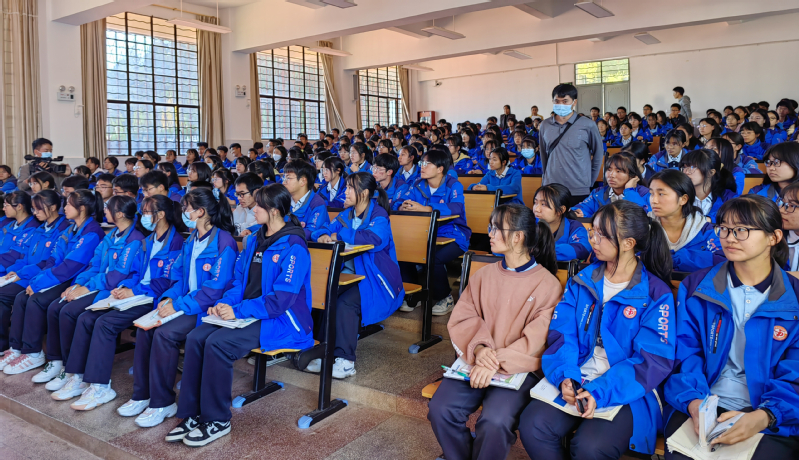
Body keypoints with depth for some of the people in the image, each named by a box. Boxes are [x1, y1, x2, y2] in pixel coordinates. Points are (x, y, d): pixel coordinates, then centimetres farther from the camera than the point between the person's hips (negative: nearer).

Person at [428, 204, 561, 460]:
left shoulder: (548, 285, -3)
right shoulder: (483, 275, 11)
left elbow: (537, 341, -10)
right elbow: (462, 319, 5)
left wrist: (498, 363, -21)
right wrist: (479, 347, -15)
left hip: (519, 369, -4)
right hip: (476, 362, 4)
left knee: (495, 422, -30)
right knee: (440, 410, -20)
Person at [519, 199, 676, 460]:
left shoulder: (656, 294, -6)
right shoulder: (582, 281, 8)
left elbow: (654, 359, -12)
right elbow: (562, 333, 3)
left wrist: (600, 392, -22)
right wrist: (565, 375, -17)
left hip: (627, 392, -3)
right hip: (576, 381, 4)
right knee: (532, 425, -21)